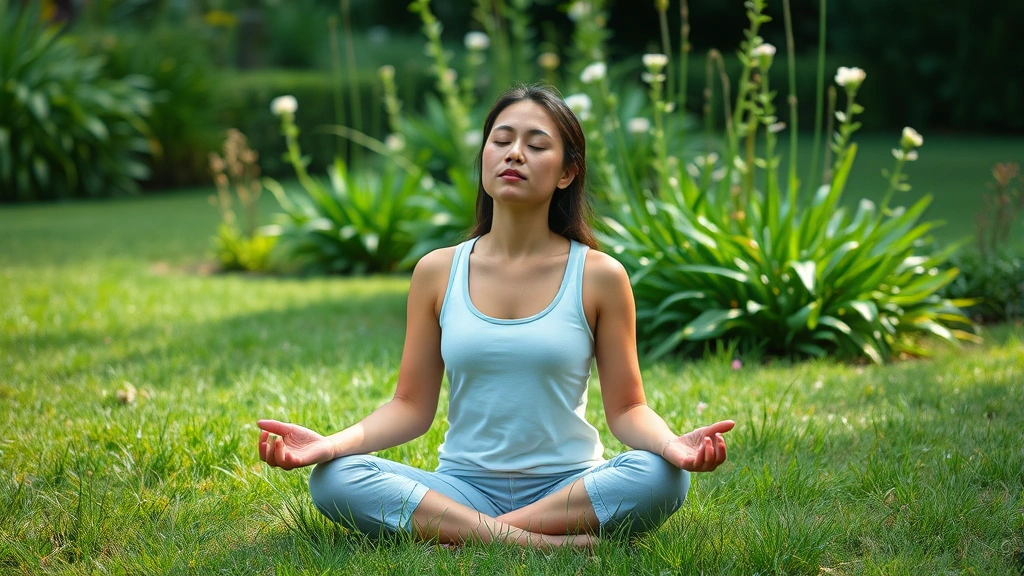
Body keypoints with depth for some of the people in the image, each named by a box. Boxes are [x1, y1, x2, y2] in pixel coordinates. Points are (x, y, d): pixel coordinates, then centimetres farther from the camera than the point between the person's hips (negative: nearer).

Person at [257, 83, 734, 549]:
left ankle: (461, 537, -25)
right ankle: (543, 543, -27)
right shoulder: (437, 272, 4)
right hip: (462, 488, 1)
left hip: (567, 488, -1)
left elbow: (626, 407, 1)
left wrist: (673, 444, -22)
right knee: (332, 479, -25)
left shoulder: (599, 276, 0)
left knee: (662, 476, -32)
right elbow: (411, 406, 4)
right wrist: (331, 443, -14)